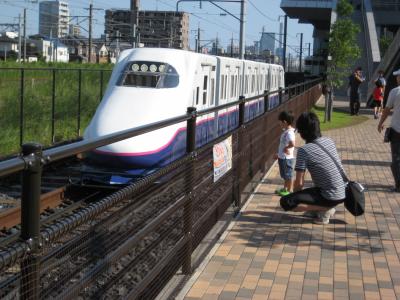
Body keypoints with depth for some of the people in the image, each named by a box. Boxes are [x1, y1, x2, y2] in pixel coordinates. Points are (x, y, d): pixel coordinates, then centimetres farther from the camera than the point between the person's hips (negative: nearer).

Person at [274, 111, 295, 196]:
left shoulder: (289, 133, -23)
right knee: (285, 175, 21)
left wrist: (286, 148, -22)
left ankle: (290, 190, 14)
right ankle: (285, 188, 34)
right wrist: (278, 154, 22)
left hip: (287, 158, -10)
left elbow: (292, 144, -40)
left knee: (288, 175, 3)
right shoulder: (285, 131, 8)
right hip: (282, 157, 10)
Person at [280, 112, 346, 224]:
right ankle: (327, 207, 16)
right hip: (344, 192, 8)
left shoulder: (304, 150, -16)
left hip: (332, 197, -8)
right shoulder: (329, 141, 6)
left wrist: (295, 196, 9)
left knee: (285, 202, -9)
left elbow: (299, 183, -13)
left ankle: (324, 209, -6)